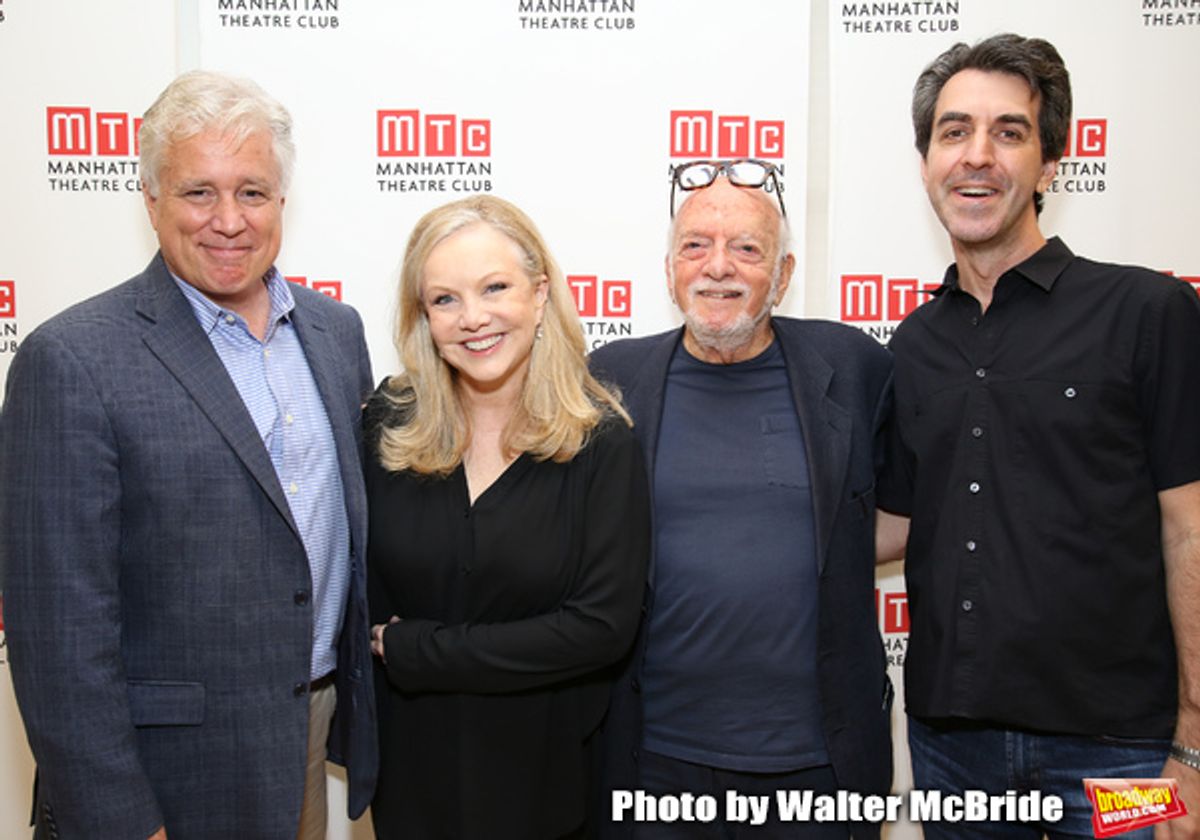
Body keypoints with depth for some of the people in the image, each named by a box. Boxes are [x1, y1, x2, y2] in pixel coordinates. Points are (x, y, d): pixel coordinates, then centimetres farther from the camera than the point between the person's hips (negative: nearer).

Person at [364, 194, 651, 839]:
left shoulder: (601, 441, -14)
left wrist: (413, 649, -16)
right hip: (409, 760, 2)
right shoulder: (389, 422, -7)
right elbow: (361, 588, 2)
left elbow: (602, 627, -19)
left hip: (545, 767, -2)